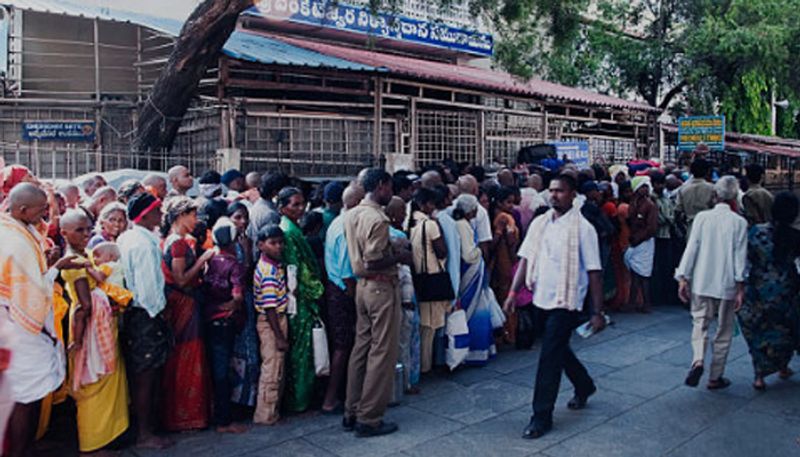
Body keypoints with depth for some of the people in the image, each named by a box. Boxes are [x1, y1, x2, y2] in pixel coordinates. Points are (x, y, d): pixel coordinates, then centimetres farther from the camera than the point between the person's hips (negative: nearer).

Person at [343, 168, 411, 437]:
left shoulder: (352, 215, 9)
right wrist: (400, 257, -10)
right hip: (381, 287, -9)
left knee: (362, 347, 15)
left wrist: (392, 246, 11)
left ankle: (352, 413, 24)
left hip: (363, 286, 9)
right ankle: (369, 419, 7)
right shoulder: (377, 219, -19)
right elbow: (373, 262, -23)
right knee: (382, 352, 0)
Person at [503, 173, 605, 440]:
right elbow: (525, 258, 5)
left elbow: (594, 272, -11)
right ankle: (584, 387, 48)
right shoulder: (539, 223, 5)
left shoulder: (582, 228, -11)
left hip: (566, 302, -6)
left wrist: (597, 312, -13)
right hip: (543, 298, 6)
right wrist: (513, 292, -4)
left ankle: (542, 417, 5)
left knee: (549, 357, -6)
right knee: (559, 350, 22)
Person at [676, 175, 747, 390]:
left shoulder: (702, 217, -3)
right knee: (724, 331, 12)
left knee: (700, 323, 12)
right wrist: (741, 287, -2)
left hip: (701, 282, 1)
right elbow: (740, 257, -6)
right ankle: (715, 377, 18)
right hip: (727, 284, -1)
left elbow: (691, 249, -4)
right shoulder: (739, 222, -6)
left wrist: (683, 278, 0)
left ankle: (698, 361, -14)